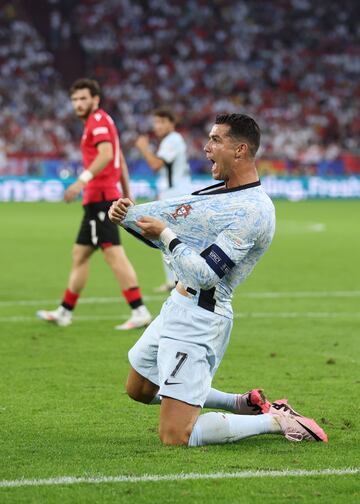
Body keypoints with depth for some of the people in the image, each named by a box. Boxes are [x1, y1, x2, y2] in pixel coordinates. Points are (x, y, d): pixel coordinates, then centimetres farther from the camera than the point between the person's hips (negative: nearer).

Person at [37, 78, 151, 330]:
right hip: (97, 198, 10)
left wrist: (83, 180, -31)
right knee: (80, 254, 15)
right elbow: (121, 161, 24)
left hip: (100, 197, -10)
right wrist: (127, 195, 25)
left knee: (114, 254, -14)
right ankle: (65, 312, 23)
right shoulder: (102, 121, 21)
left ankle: (140, 311, -18)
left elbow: (106, 154, -25)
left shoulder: (98, 120, -9)